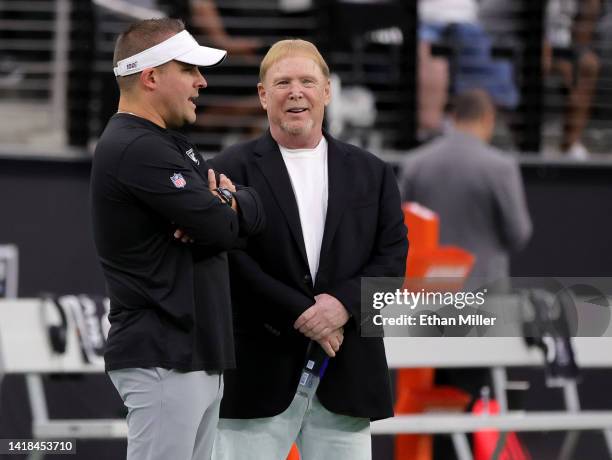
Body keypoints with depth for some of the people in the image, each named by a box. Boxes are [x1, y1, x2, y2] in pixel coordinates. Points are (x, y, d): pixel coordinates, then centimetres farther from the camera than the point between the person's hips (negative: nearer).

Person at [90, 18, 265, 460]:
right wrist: (222, 203, 5)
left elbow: (255, 212, 13)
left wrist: (221, 204, -9)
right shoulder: (137, 149, -14)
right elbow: (221, 229, -18)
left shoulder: (169, 143, 19)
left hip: (196, 354, 10)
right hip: (163, 360, -10)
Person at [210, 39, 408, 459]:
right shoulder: (232, 170, 2)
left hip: (346, 375, 3)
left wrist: (345, 303, -11)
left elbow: (393, 255, 6)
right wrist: (298, 314, -14)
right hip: (259, 373, -3)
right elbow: (231, 260, -7)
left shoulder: (371, 173, 13)